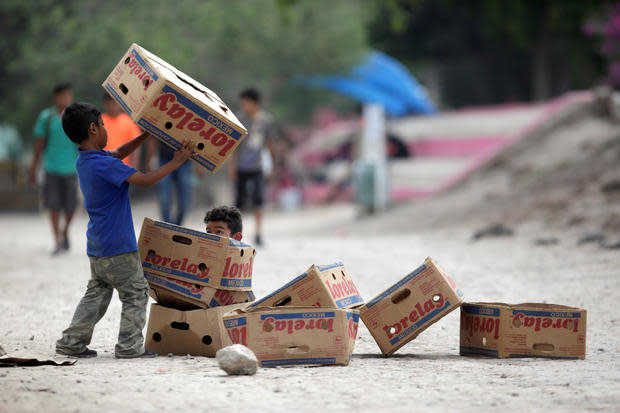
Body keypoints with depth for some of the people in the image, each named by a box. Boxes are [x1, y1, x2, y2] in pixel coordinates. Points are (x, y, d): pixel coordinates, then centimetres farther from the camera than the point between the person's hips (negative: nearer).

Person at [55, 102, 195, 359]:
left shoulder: (83, 161, 8)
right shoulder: (104, 164, -22)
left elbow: (119, 153, 23)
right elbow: (145, 180, -24)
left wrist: (149, 134, 19)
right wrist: (176, 162, -15)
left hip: (96, 248, 9)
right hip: (117, 247, -9)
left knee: (96, 294, 18)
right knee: (136, 294, 4)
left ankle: (71, 342, 15)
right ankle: (129, 346, 5)